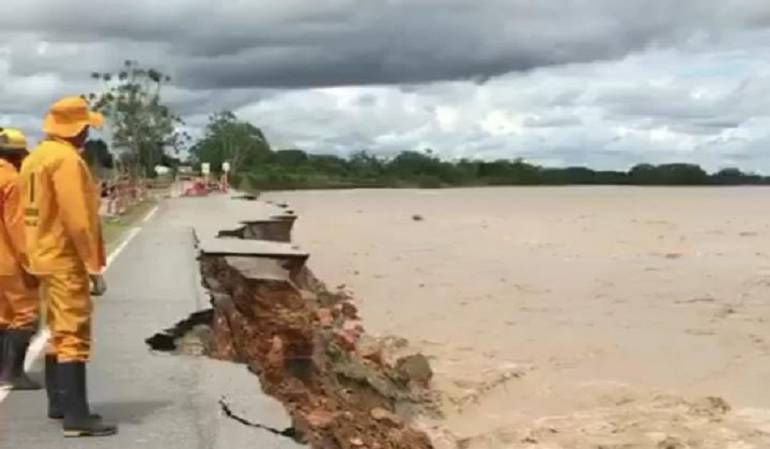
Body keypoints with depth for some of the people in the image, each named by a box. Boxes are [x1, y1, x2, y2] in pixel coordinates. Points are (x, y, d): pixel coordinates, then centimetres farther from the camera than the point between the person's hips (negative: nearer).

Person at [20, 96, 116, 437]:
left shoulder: (35, 157, 13)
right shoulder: (66, 159, -17)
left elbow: (34, 212, 16)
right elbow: (78, 220, -21)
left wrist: (35, 258, 19)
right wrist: (95, 268, -18)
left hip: (47, 258, 10)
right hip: (66, 261, -10)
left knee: (59, 333, 18)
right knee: (74, 337, -9)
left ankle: (58, 403, 26)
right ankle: (77, 417, -9)